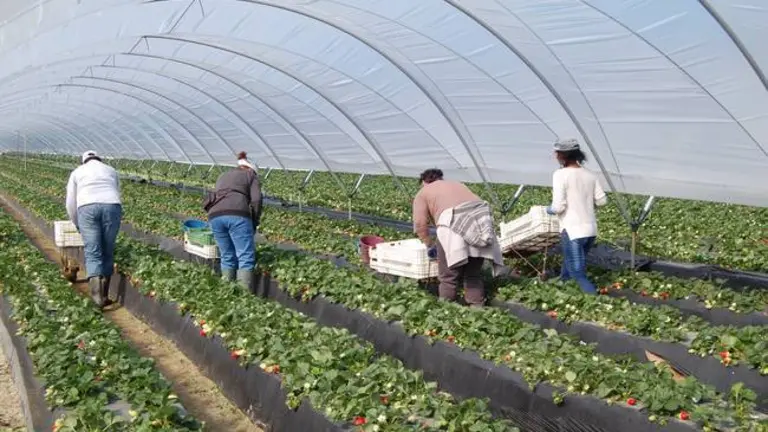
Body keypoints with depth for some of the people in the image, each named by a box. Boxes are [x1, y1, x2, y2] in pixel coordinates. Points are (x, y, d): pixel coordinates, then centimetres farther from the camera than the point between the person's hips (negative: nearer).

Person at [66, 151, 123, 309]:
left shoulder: (77, 172, 27)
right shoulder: (111, 171, 31)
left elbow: (71, 203, 26)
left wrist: (77, 224, 39)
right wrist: (112, 215, 42)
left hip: (87, 208, -1)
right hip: (112, 207, 1)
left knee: (93, 254, -3)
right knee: (107, 252, 11)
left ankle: (98, 296, -19)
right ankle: (104, 294, 12)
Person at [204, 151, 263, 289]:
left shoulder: (223, 176, 36)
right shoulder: (251, 175, 22)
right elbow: (256, 200, 6)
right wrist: (254, 223, 16)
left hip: (215, 215, 5)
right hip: (237, 214, -5)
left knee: (227, 257, 17)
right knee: (246, 258, -3)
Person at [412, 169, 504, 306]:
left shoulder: (423, 193, 21)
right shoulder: (457, 184, 36)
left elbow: (420, 224, 6)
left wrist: (430, 244, 19)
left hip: (455, 223, -5)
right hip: (482, 220, 5)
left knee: (448, 277, 5)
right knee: (474, 274, 17)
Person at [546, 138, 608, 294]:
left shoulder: (560, 175, -13)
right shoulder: (589, 174, 4)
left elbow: (559, 207, -18)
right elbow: (602, 200, 6)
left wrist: (550, 209, 4)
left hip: (572, 231, -7)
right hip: (590, 229, 7)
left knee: (578, 274, -1)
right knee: (570, 267, 26)